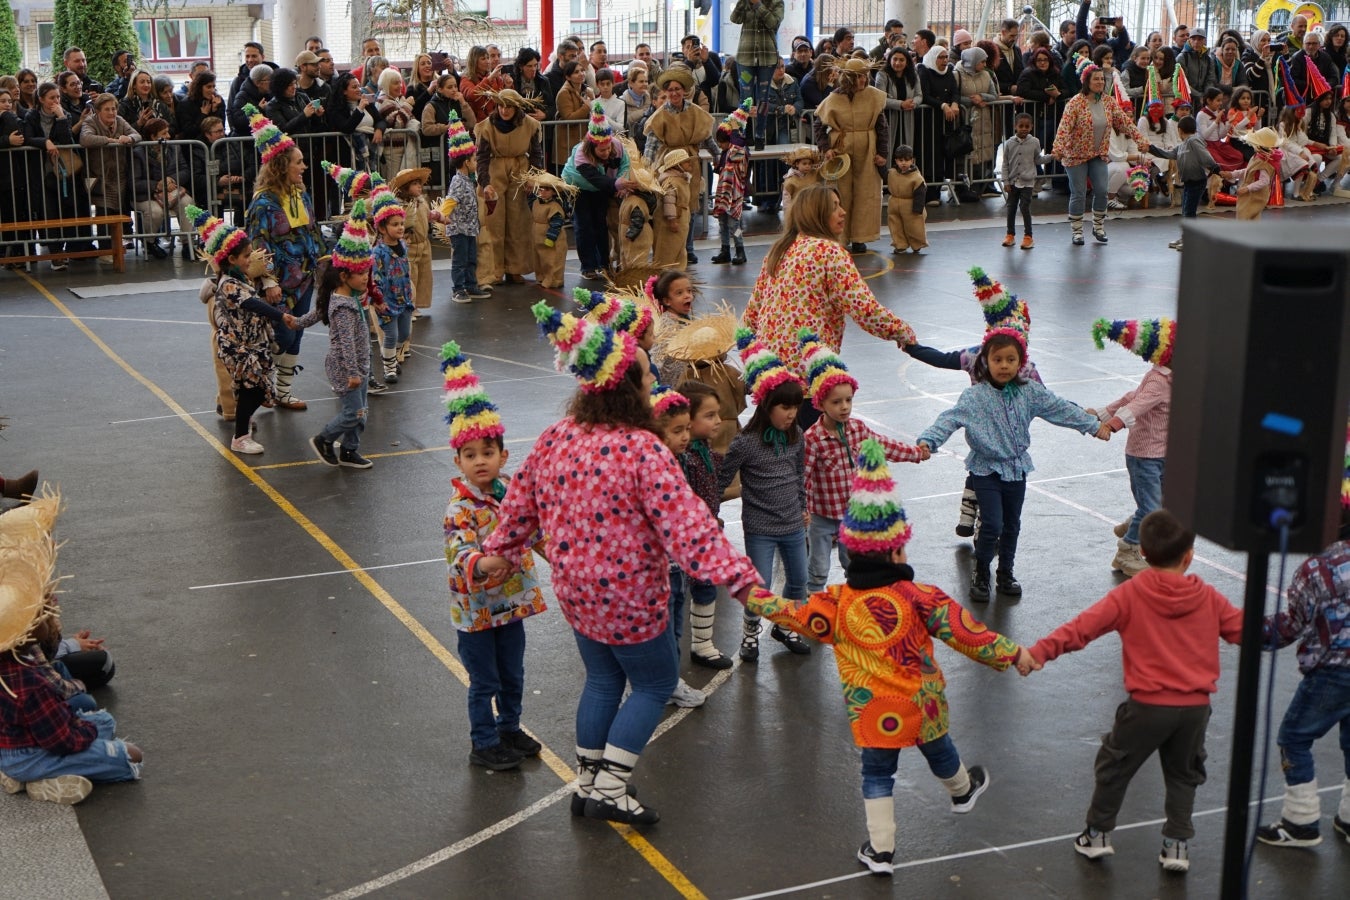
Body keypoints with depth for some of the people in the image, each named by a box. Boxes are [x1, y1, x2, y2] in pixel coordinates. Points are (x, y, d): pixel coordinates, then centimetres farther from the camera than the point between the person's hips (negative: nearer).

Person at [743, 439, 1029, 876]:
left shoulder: (835, 604, -16)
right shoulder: (919, 597, -20)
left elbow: (789, 613, -5)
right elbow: (964, 632, -17)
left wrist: (748, 593, 11)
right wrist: (1012, 654, -6)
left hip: (872, 713, -1)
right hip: (923, 705, 1)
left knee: (877, 774, 14)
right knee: (938, 750, 29)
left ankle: (880, 849, 12)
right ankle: (962, 791, 58)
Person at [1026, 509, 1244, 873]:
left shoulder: (1129, 596, -9)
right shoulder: (1208, 599, 0)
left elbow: (1083, 626, -17)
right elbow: (1244, 628, 11)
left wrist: (1041, 650, -20)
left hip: (1148, 705, -2)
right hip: (1195, 706, 3)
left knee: (1114, 767, 17)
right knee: (1183, 775, 22)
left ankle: (1098, 834, 25)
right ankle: (1177, 844, 21)